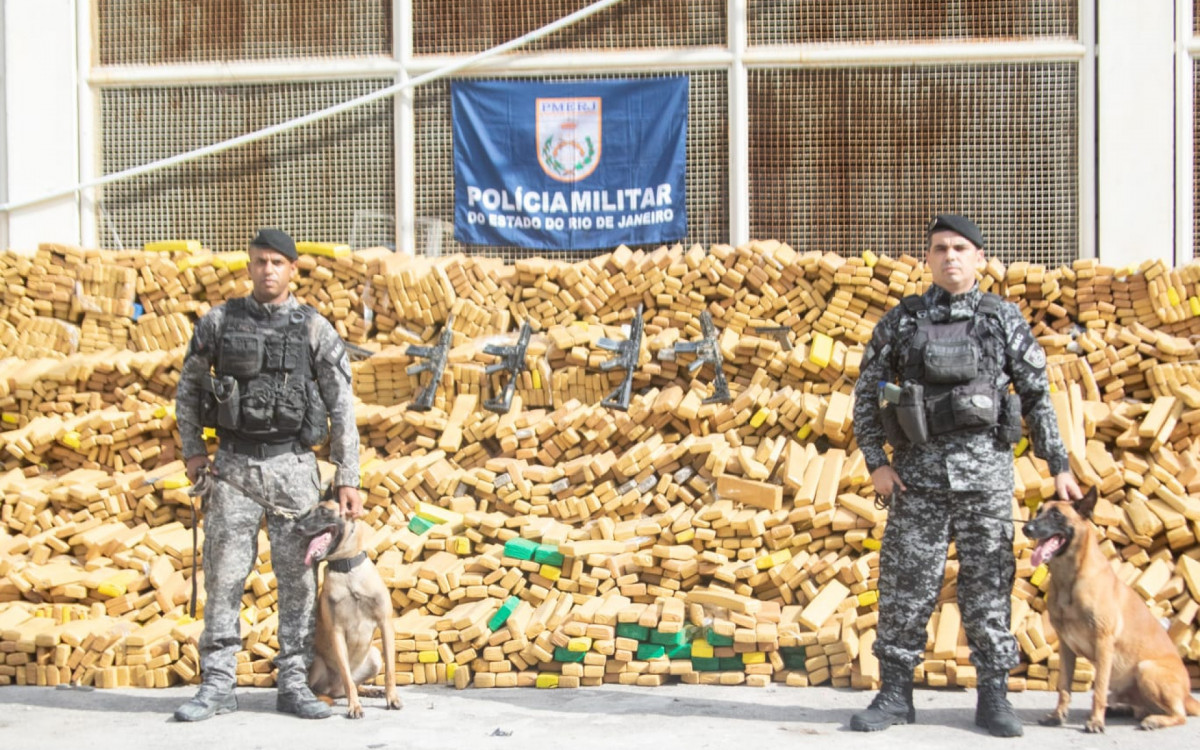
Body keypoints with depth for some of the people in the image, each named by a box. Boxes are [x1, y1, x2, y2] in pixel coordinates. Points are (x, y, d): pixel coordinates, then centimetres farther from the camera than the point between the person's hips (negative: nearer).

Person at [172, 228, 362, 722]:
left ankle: (293, 684, 11)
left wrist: (347, 479, -4)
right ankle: (217, 685, 7)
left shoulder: (315, 330, 0)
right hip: (233, 464, 1)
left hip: (292, 465, 0)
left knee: (297, 575, 3)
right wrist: (193, 451, 2)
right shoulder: (218, 323, 4)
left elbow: (342, 409, 0)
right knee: (223, 575, 0)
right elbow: (187, 390, 13)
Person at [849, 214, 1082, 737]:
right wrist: (875, 463, -2)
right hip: (918, 473, 1)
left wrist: (1059, 465, 3)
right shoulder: (900, 321, 7)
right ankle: (895, 694, 11)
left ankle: (993, 698, 11)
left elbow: (1037, 397, 8)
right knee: (905, 585, 1)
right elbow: (866, 395, 8)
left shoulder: (1003, 319, 5)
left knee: (987, 585, 2)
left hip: (985, 472, -1)